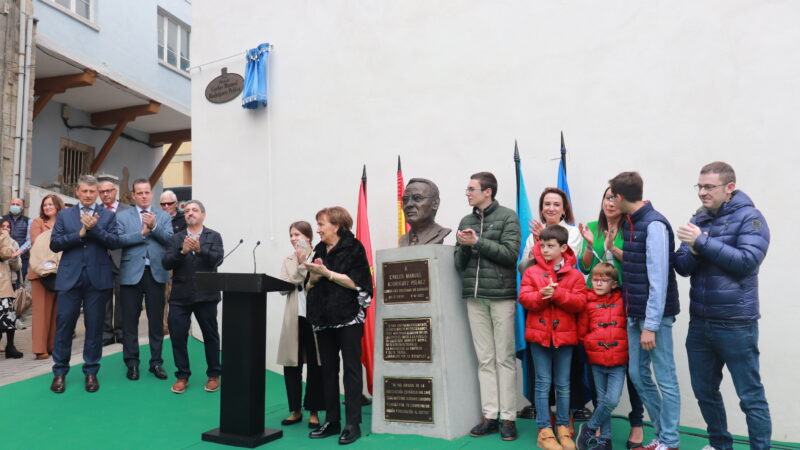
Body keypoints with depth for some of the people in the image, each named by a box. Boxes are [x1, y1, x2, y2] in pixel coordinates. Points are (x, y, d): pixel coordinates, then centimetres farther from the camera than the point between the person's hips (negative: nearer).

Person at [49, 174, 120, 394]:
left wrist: (94, 228, -16)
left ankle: (91, 371, 16)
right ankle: (59, 371, 18)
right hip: (69, 277, 1)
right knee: (64, 324, 4)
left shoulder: (108, 215, 6)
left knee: (94, 326, 5)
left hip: (97, 278, -1)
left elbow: (115, 242, -5)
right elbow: (54, 244, 0)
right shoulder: (64, 215, 9)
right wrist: (80, 234, -12)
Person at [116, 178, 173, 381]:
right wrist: (142, 233, -14)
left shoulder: (163, 216, 9)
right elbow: (118, 240, -8)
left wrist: (154, 226, -17)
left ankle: (156, 362, 17)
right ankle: (132, 363, 17)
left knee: (156, 319, 7)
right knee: (130, 320, 6)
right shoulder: (123, 216, 6)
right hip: (131, 273, -1)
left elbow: (170, 239, -4)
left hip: (156, 273, 1)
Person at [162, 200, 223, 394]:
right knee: (177, 336, 3)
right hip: (180, 296, 2)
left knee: (210, 335, 8)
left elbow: (217, 259, -12)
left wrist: (200, 249, -27)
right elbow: (166, 263, -3)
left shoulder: (214, 237, 3)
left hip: (205, 295, -2)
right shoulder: (175, 238, 9)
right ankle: (182, 375, 19)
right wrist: (182, 251, -19)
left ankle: (213, 375, 23)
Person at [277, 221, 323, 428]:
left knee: (314, 365, 4)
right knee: (291, 364, 7)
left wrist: (304, 264, -10)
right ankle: (296, 410, 22)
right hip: (294, 318, 4)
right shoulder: (288, 261, 12)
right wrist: (299, 266, -8)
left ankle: (313, 411, 17)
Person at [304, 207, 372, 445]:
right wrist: (312, 279, -4)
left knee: (351, 369, -3)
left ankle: (353, 424, 3)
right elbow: (309, 287, 17)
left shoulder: (353, 247, -3)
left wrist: (327, 273, -15)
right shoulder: (319, 251, 15)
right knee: (328, 370, 10)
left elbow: (355, 282, -13)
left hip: (348, 317, -6)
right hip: (324, 318, 7)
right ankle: (332, 421, 19)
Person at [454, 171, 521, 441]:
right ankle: (489, 416, 13)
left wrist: (477, 242, -11)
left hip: (501, 295, -4)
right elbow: (459, 264, 13)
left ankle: (508, 417, 9)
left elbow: (511, 254, -10)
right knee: (485, 359, 6)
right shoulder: (465, 222, 14)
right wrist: (464, 246, -7)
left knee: (505, 358, 1)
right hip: (475, 297, 4)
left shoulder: (507, 217, 1)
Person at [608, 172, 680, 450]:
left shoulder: (654, 224, -16)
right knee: (638, 374, 13)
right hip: (635, 313, 9)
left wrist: (651, 325, -20)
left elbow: (659, 279, -20)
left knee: (664, 378, 3)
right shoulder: (629, 223, 11)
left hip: (655, 315, -9)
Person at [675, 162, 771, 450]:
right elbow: (682, 267, 5)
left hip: (735, 324, -6)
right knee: (704, 391, 16)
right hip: (699, 323, 6)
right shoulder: (698, 220, 9)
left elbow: (747, 261, -20)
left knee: (751, 396, 3)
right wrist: (694, 251, -15)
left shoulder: (749, 217, -7)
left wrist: (704, 242, -22)